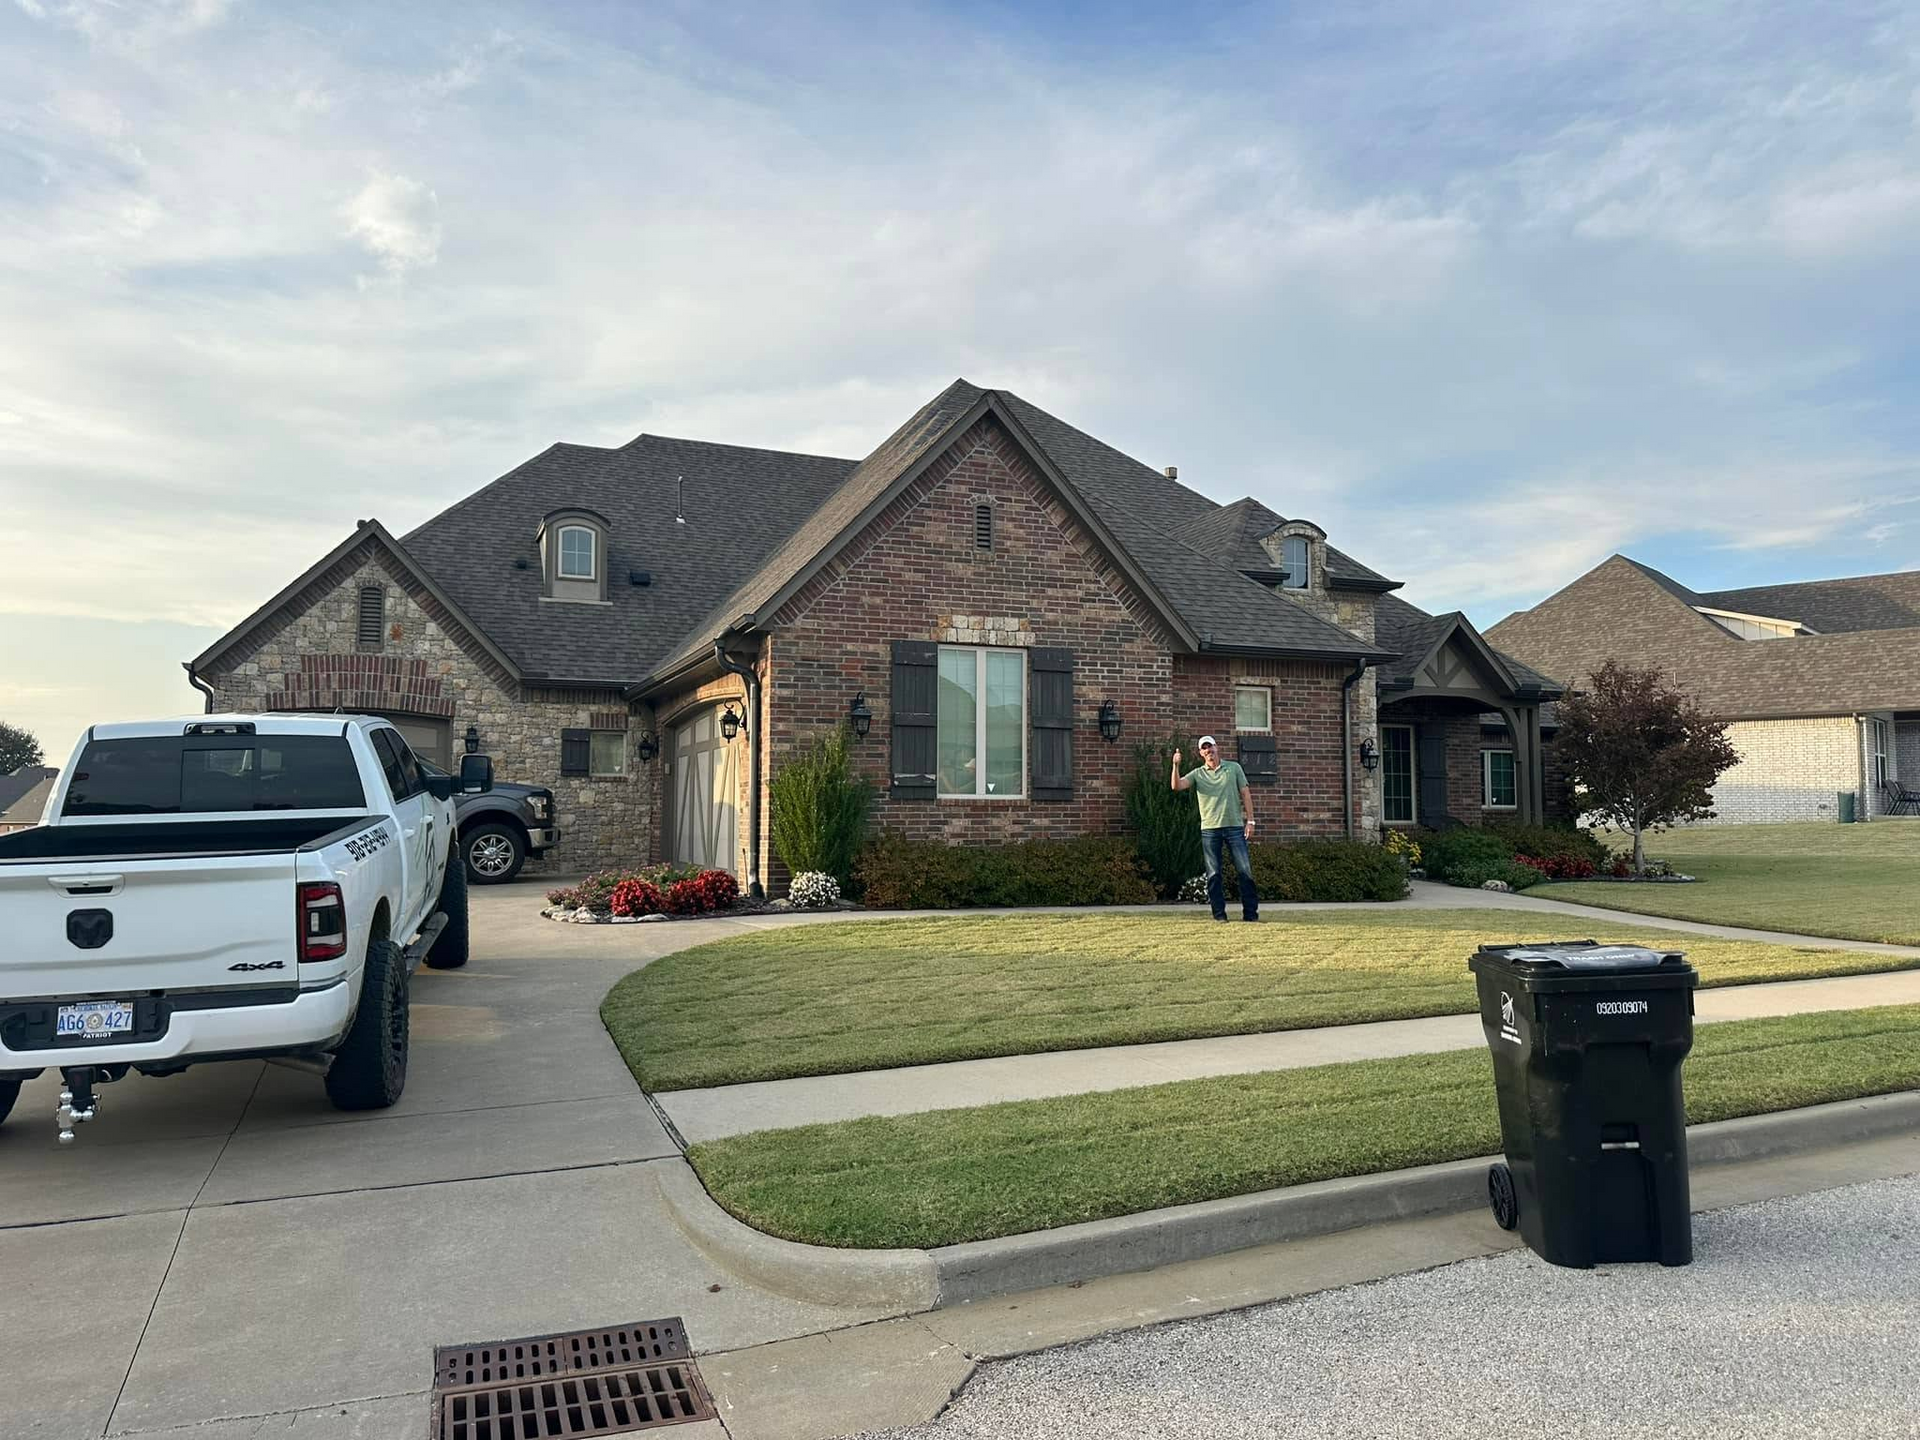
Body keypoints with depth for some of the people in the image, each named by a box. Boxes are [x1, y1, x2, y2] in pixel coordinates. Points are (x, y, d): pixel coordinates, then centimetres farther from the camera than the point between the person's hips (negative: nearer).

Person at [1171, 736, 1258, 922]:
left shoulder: (1234, 767, 8)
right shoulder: (1197, 774, 7)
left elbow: (1245, 794, 8)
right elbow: (1177, 786, -8)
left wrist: (1250, 820, 1)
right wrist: (1176, 766, -23)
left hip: (1235, 826, 0)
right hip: (1210, 829, 0)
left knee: (1245, 870, -1)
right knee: (1214, 874, 1)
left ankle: (1251, 912, 6)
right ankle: (1219, 914, 7)